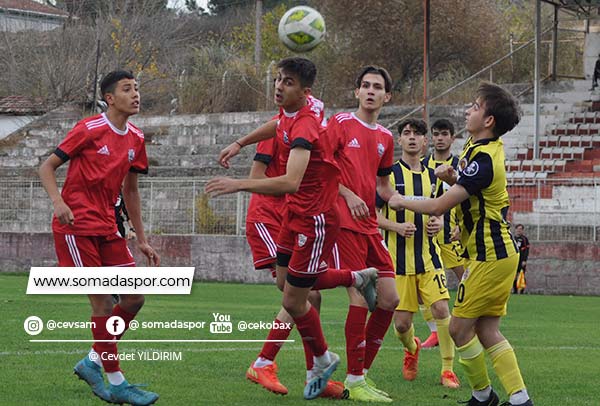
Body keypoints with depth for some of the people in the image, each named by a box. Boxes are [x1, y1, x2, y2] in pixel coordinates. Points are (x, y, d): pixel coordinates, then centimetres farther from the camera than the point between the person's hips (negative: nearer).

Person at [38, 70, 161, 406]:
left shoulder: (136, 138, 10)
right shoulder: (89, 129, -9)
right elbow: (48, 167, -5)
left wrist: (142, 240, 18)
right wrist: (58, 202, -23)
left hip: (107, 227, 7)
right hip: (77, 225, -7)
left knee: (135, 299, 1)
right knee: (104, 302, -9)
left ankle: (93, 362, 17)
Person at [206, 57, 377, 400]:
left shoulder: (305, 125, -30)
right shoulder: (290, 107, -2)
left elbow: (291, 182, -42)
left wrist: (240, 184, -45)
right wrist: (240, 143, 23)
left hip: (316, 218, -9)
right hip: (296, 212, 9)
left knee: (293, 301, 0)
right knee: (285, 280, 21)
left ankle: (323, 361, 24)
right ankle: (357, 278, 35)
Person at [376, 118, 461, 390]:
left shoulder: (432, 176, 10)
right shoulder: (388, 174, -2)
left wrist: (438, 223, -2)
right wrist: (396, 226, -19)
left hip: (428, 253, 2)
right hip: (398, 256, -2)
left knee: (441, 308, -14)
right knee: (401, 323, 0)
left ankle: (448, 369, -3)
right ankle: (411, 348, 35)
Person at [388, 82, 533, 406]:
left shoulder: (484, 160, -22)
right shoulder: (476, 147, 9)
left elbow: (438, 206, -21)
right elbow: (468, 188, 23)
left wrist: (402, 202, -5)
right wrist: (452, 177, -1)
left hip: (489, 257, -10)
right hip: (499, 252, 10)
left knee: (460, 328, -2)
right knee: (487, 331, 7)